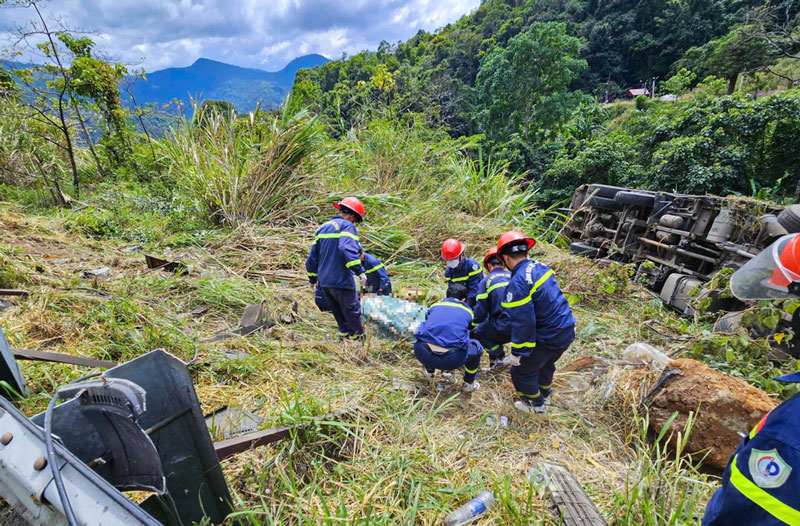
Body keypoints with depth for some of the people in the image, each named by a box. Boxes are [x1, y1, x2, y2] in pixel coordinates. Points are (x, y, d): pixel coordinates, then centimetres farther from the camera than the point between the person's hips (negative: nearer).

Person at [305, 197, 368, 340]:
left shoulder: (322, 228, 17)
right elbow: (348, 249, -27)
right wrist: (359, 271, -30)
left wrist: (313, 279, 25)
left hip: (324, 281, 8)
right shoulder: (347, 226, -7)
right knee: (353, 312, 4)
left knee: (340, 315, 19)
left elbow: (312, 257, 18)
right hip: (341, 281, -8)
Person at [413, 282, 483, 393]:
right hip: (451, 360, -2)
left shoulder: (435, 305, 21)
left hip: (423, 355, 2)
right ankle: (469, 384, 32)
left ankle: (429, 371, 45)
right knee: (476, 346, 25)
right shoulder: (468, 311, 19)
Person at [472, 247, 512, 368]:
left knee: (478, 332, 18)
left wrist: (473, 326, 16)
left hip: (504, 326, -5)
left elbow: (480, 312, -1)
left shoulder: (485, 282, 1)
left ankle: (500, 357, 11)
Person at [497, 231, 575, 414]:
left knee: (522, 370, 15)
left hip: (548, 338, -8)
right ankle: (544, 394, 56)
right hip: (567, 330, 8)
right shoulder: (541, 267, -1)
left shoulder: (517, 283, -27)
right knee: (546, 364, 32)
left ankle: (536, 404, 36)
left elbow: (522, 322, -26)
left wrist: (517, 352, -14)